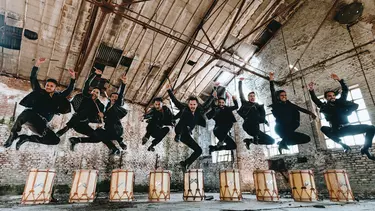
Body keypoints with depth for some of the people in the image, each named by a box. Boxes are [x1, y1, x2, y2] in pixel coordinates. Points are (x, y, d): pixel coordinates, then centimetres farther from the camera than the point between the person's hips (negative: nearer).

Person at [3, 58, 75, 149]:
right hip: (30, 115, -3)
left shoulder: (58, 97, 17)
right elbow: (33, 78, 8)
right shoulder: (39, 91, 13)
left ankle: (25, 138, 7)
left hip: (41, 123, 3)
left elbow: (68, 91, 16)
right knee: (25, 115, -42)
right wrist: (37, 64, -2)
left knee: (55, 140, -10)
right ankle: (13, 134, -9)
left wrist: (73, 78, 4)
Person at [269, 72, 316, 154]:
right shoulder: (276, 104, -2)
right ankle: (283, 142, -8)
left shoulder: (289, 104, 12)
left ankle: (284, 142, 13)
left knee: (306, 138, 1)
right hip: (281, 129, -6)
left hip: (289, 130, 6)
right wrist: (271, 80, -18)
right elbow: (272, 92, -11)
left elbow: (299, 108, 2)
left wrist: (309, 112, -13)